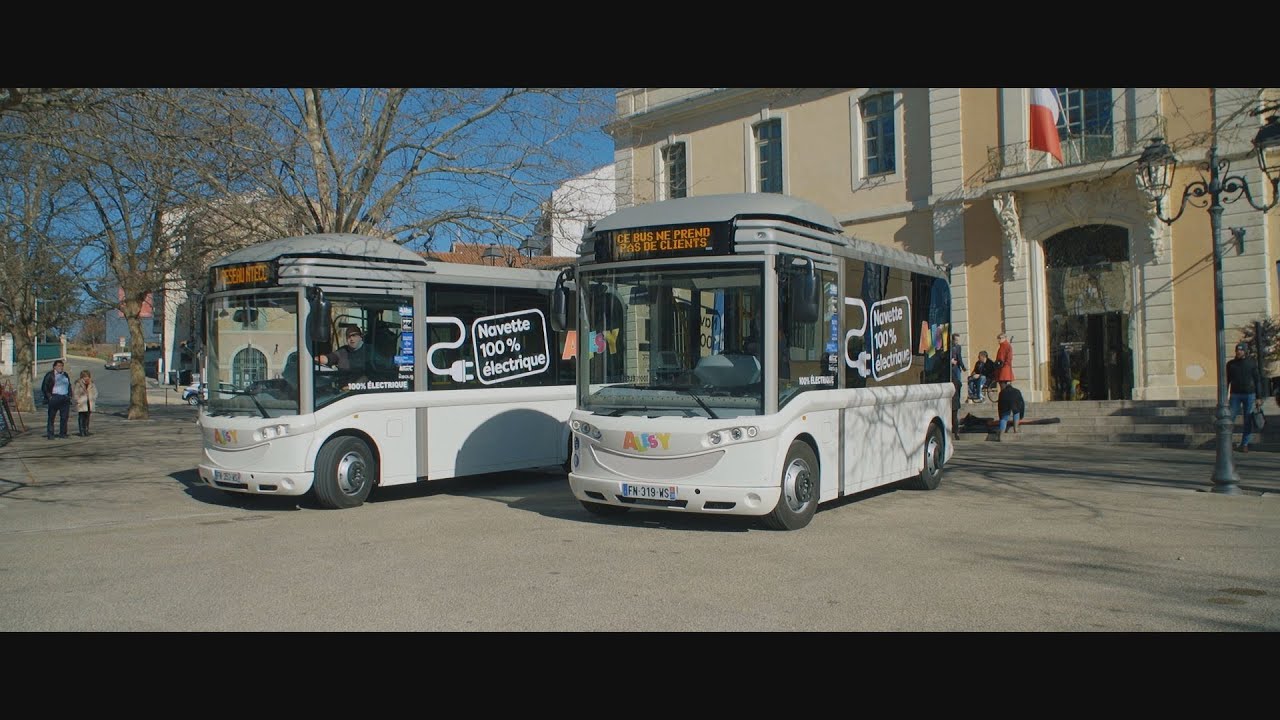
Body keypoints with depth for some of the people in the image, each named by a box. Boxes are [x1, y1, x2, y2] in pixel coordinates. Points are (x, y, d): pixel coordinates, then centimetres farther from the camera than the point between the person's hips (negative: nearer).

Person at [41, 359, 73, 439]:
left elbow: (69, 386, 25)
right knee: (51, 417, -1)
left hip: (65, 399, 5)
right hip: (54, 398, -5)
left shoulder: (65, 375, 17)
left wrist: (69, 396, 14)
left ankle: (62, 433, 10)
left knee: (64, 417, 3)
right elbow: (44, 387, -1)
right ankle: (50, 434, 1)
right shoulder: (50, 375, 0)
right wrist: (49, 396, -8)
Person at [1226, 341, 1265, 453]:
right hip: (1235, 395, 1)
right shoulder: (1231, 364, 6)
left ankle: (1245, 444, 7)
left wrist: (1259, 397, -1)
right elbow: (1227, 381, 9)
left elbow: (1257, 380, 3)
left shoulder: (1252, 363, 3)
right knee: (1230, 418, -7)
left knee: (1248, 421, 0)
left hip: (1249, 394, -1)